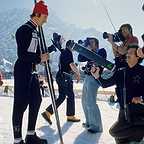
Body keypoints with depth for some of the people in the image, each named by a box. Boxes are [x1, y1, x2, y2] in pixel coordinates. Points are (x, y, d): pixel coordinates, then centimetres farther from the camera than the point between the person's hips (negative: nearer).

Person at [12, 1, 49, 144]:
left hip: (32, 72, 10)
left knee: (36, 101, 11)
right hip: (22, 71, -9)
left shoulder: (35, 31, 15)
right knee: (21, 104, -5)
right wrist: (40, 58, -12)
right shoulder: (23, 30, -13)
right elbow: (22, 54, -19)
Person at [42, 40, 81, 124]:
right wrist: (78, 73, -7)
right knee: (70, 96, 2)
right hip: (65, 77, -9)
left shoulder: (63, 52, 19)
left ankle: (48, 112, 5)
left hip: (61, 76, 9)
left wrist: (75, 73, 21)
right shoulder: (68, 52, -10)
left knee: (61, 97, 11)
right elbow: (72, 65, -20)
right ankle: (70, 116, 13)